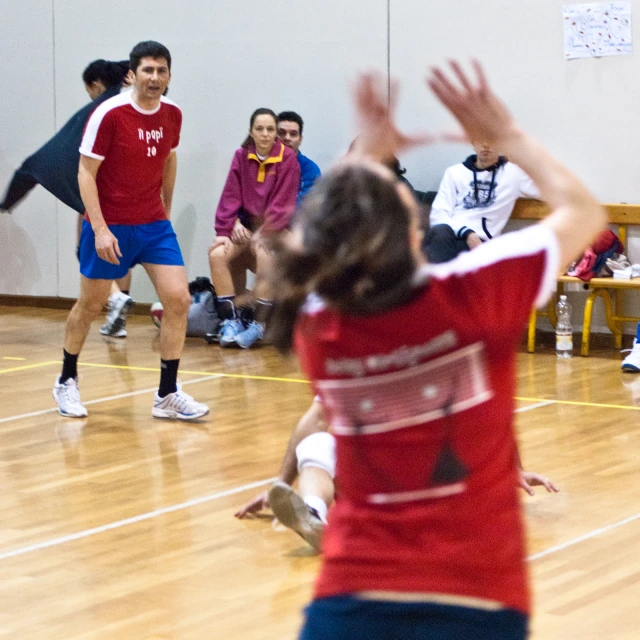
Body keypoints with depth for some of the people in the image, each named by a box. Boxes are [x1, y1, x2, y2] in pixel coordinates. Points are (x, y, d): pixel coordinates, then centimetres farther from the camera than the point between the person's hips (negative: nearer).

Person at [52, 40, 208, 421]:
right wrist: (100, 229, -20)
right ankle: (67, 381, 32)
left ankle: (168, 396, 0)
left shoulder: (172, 115, 0)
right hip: (110, 228, -4)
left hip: (154, 225, 4)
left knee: (179, 300, -8)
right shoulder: (109, 114, -16)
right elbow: (86, 173, -14)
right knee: (91, 305, 10)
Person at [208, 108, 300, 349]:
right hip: (245, 226, 4)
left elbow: (282, 205, -11)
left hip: (275, 228, -4)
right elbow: (230, 197, 1)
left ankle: (258, 325, -25)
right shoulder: (241, 156, 3)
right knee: (217, 254, -23)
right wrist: (228, 228, -12)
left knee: (265, 257, -35)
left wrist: (261, 235, -19)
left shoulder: (287, 159, -7)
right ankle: (230, 320, -18)